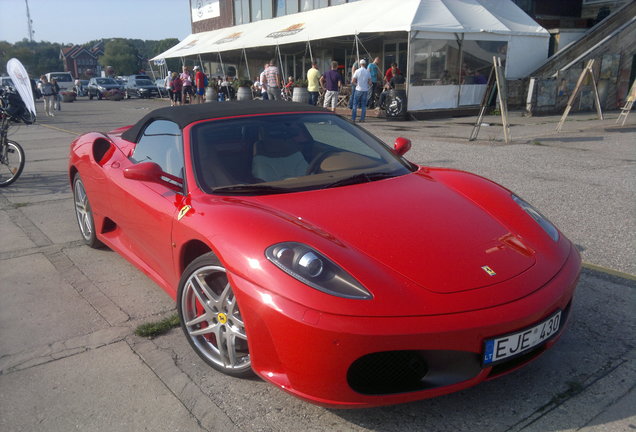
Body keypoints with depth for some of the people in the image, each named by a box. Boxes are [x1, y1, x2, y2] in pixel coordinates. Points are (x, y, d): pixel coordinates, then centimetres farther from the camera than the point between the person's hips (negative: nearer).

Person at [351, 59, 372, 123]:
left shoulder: (357, 71, -6)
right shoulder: (367, 72, 1)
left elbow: (353, 81, -7)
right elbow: (370, 82, 2)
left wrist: (357, 84, 10)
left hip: (358, 89, -2)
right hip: (365, 90, 2)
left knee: (355, 104, 5)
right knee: (364, 105, 7)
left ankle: (353, 119, 1)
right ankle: (362, 119, 5)